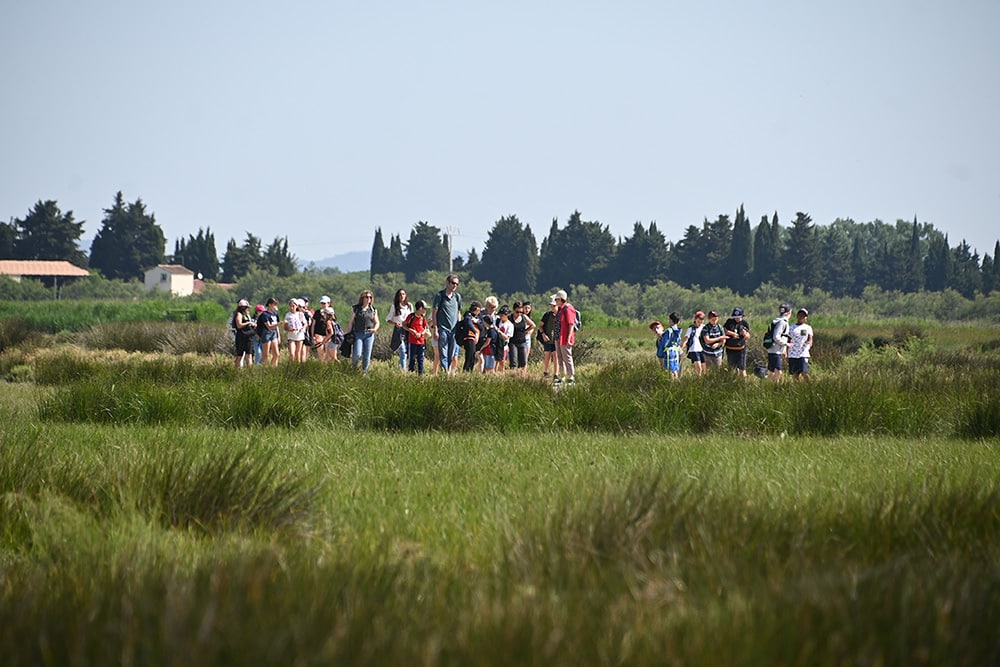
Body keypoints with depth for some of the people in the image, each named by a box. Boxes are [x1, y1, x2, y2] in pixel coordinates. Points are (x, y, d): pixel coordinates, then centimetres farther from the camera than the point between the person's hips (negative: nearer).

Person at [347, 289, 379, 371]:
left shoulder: (373, 310, 9)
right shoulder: (356, 308, 3)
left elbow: (376, 322, 13)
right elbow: (351, 322, 5)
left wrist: (375, 329, -10)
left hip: (369, 335, 2)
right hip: (358, 334, -2)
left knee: (367, 356, 1)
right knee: (357, 354, -12)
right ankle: (354, 367, 17)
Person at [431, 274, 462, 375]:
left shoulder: (458, 296, 11)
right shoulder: (439, 295, -2)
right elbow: (434, 313, -2)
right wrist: (435, 329, -8)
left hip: (454, 329, 4)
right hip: (443, 329, -4)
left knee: (452, 356, 5)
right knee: (443, 355, -7)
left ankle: (451, 372, 12)